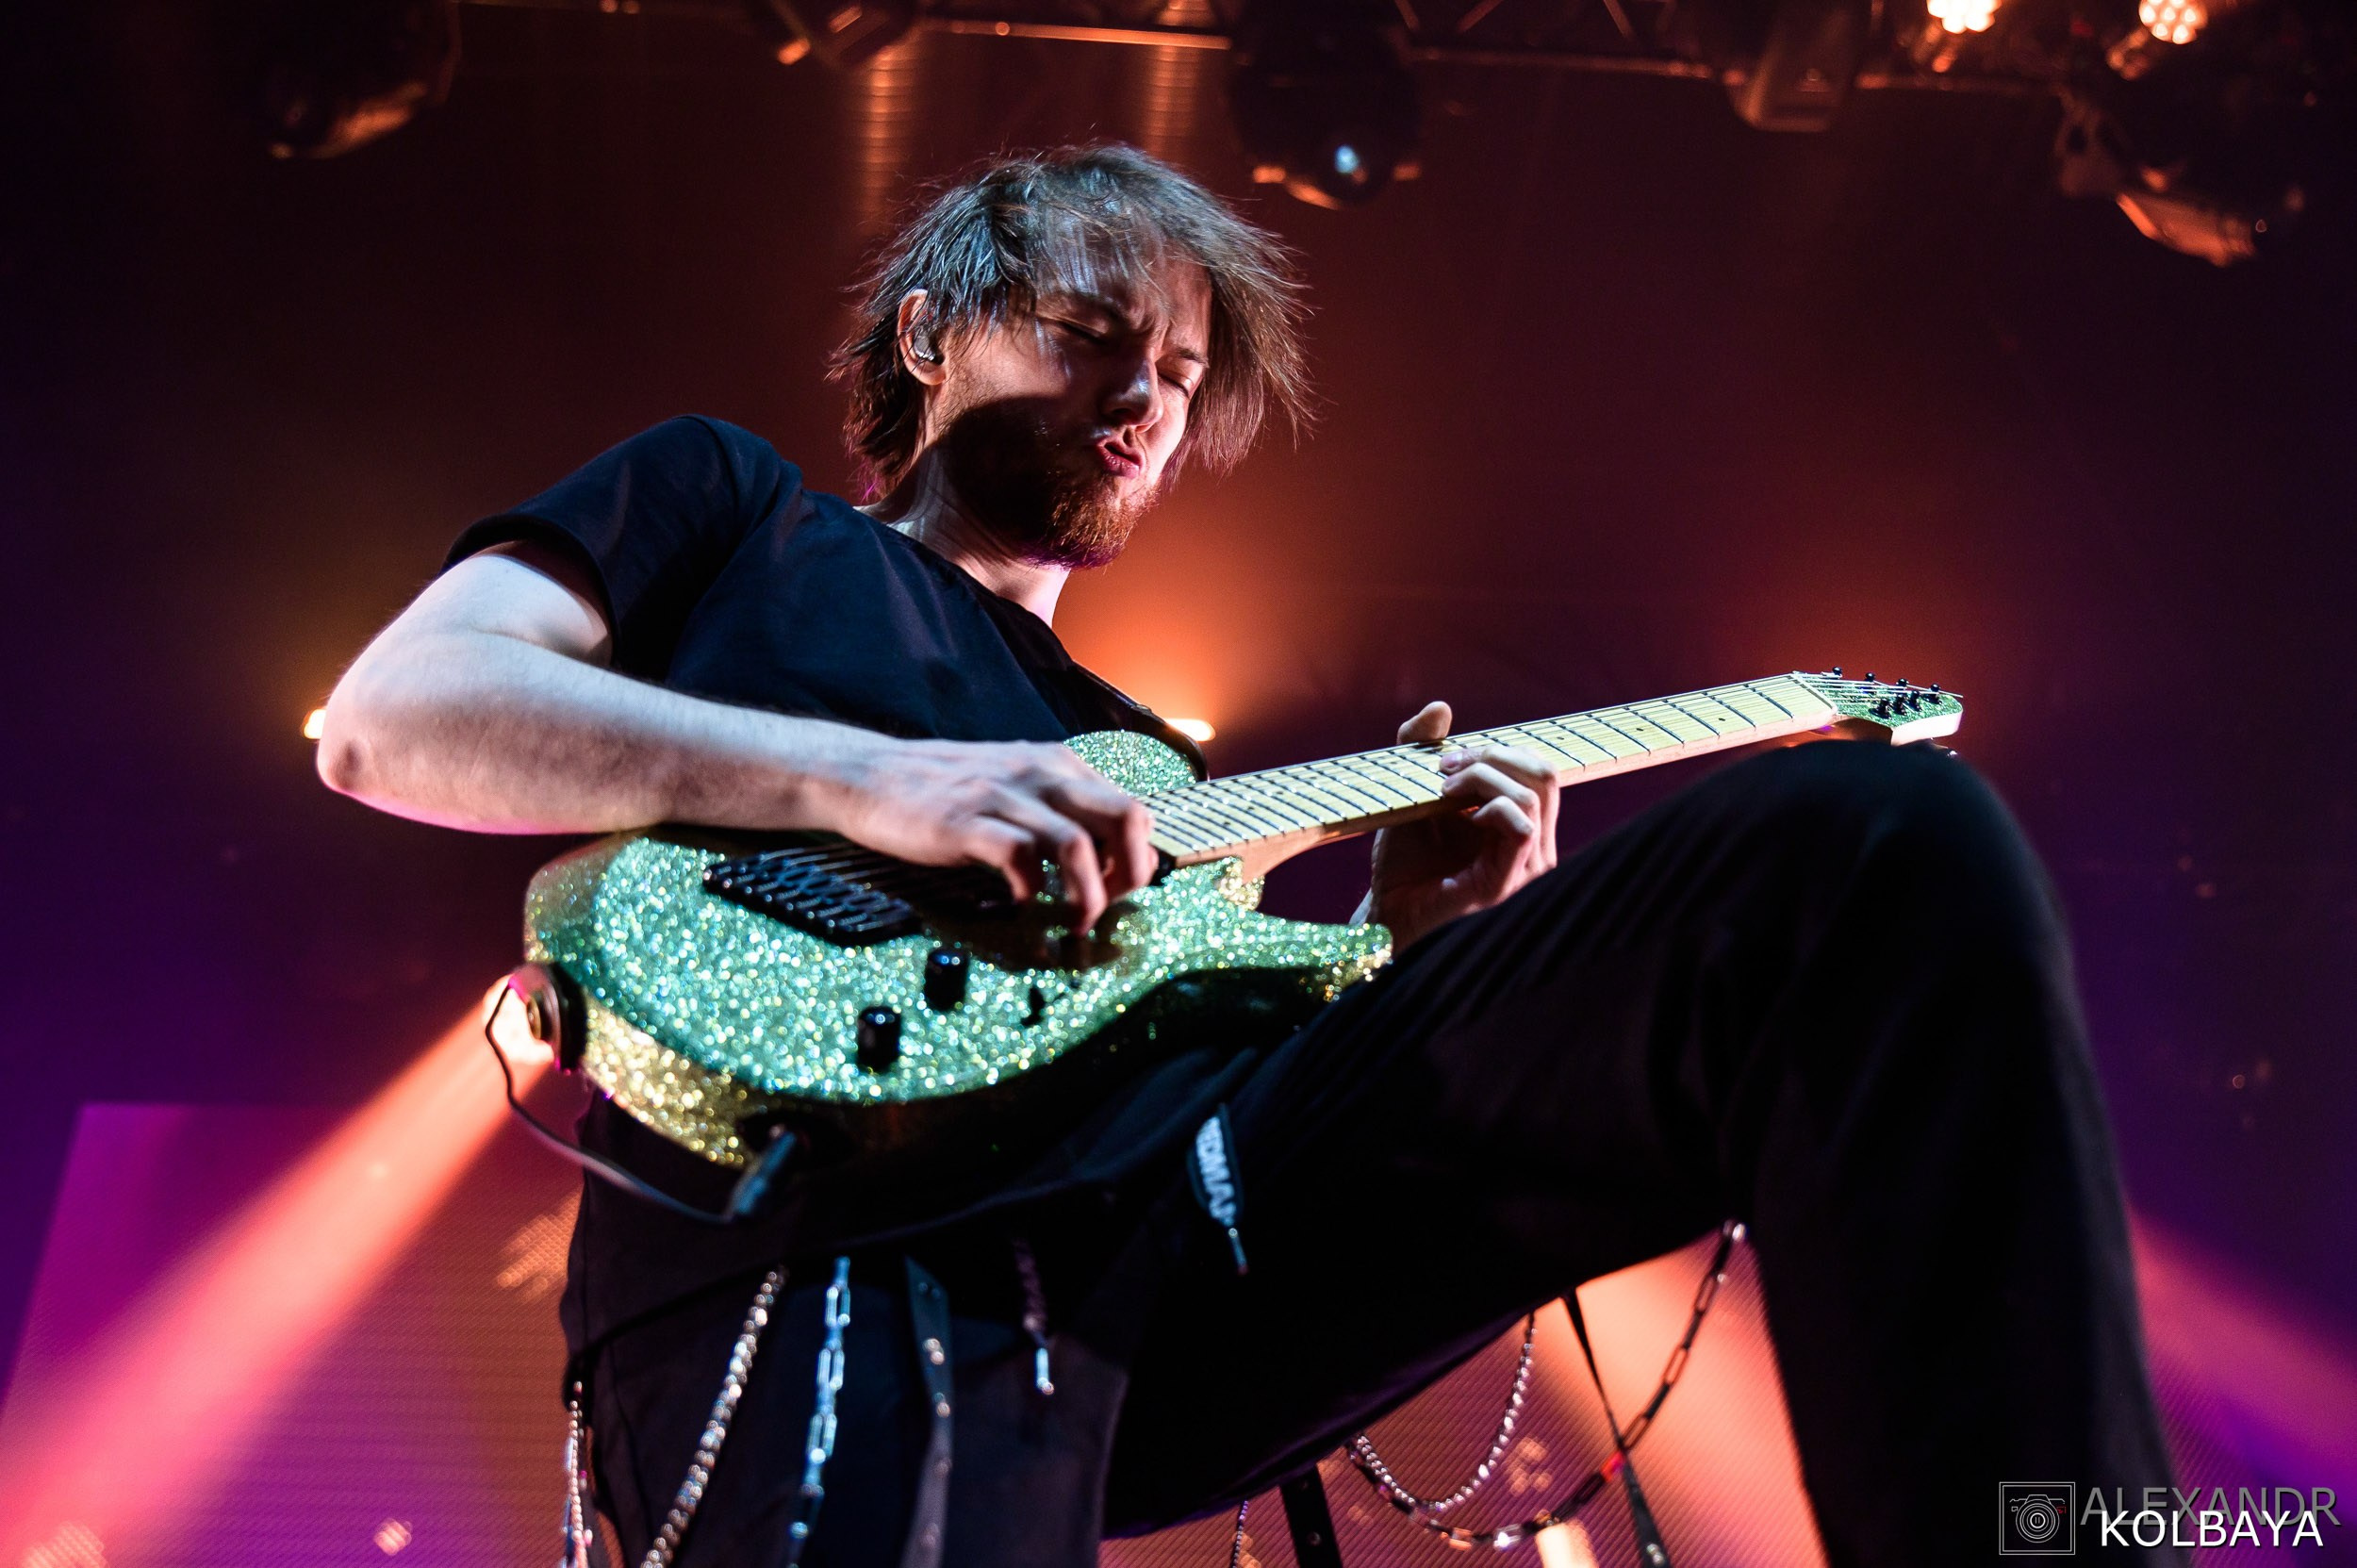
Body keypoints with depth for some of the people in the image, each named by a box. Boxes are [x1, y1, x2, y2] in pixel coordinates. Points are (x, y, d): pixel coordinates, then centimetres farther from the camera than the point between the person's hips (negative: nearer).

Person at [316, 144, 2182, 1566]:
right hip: (804, 1228, -5)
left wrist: (1406, 939, 10)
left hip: (1200, 1195, 6)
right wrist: (869, 775, -5)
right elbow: (385, 717, 7)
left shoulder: (1140, 765, 37)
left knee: (1878, 844, -14)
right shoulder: (729, 501, 25)